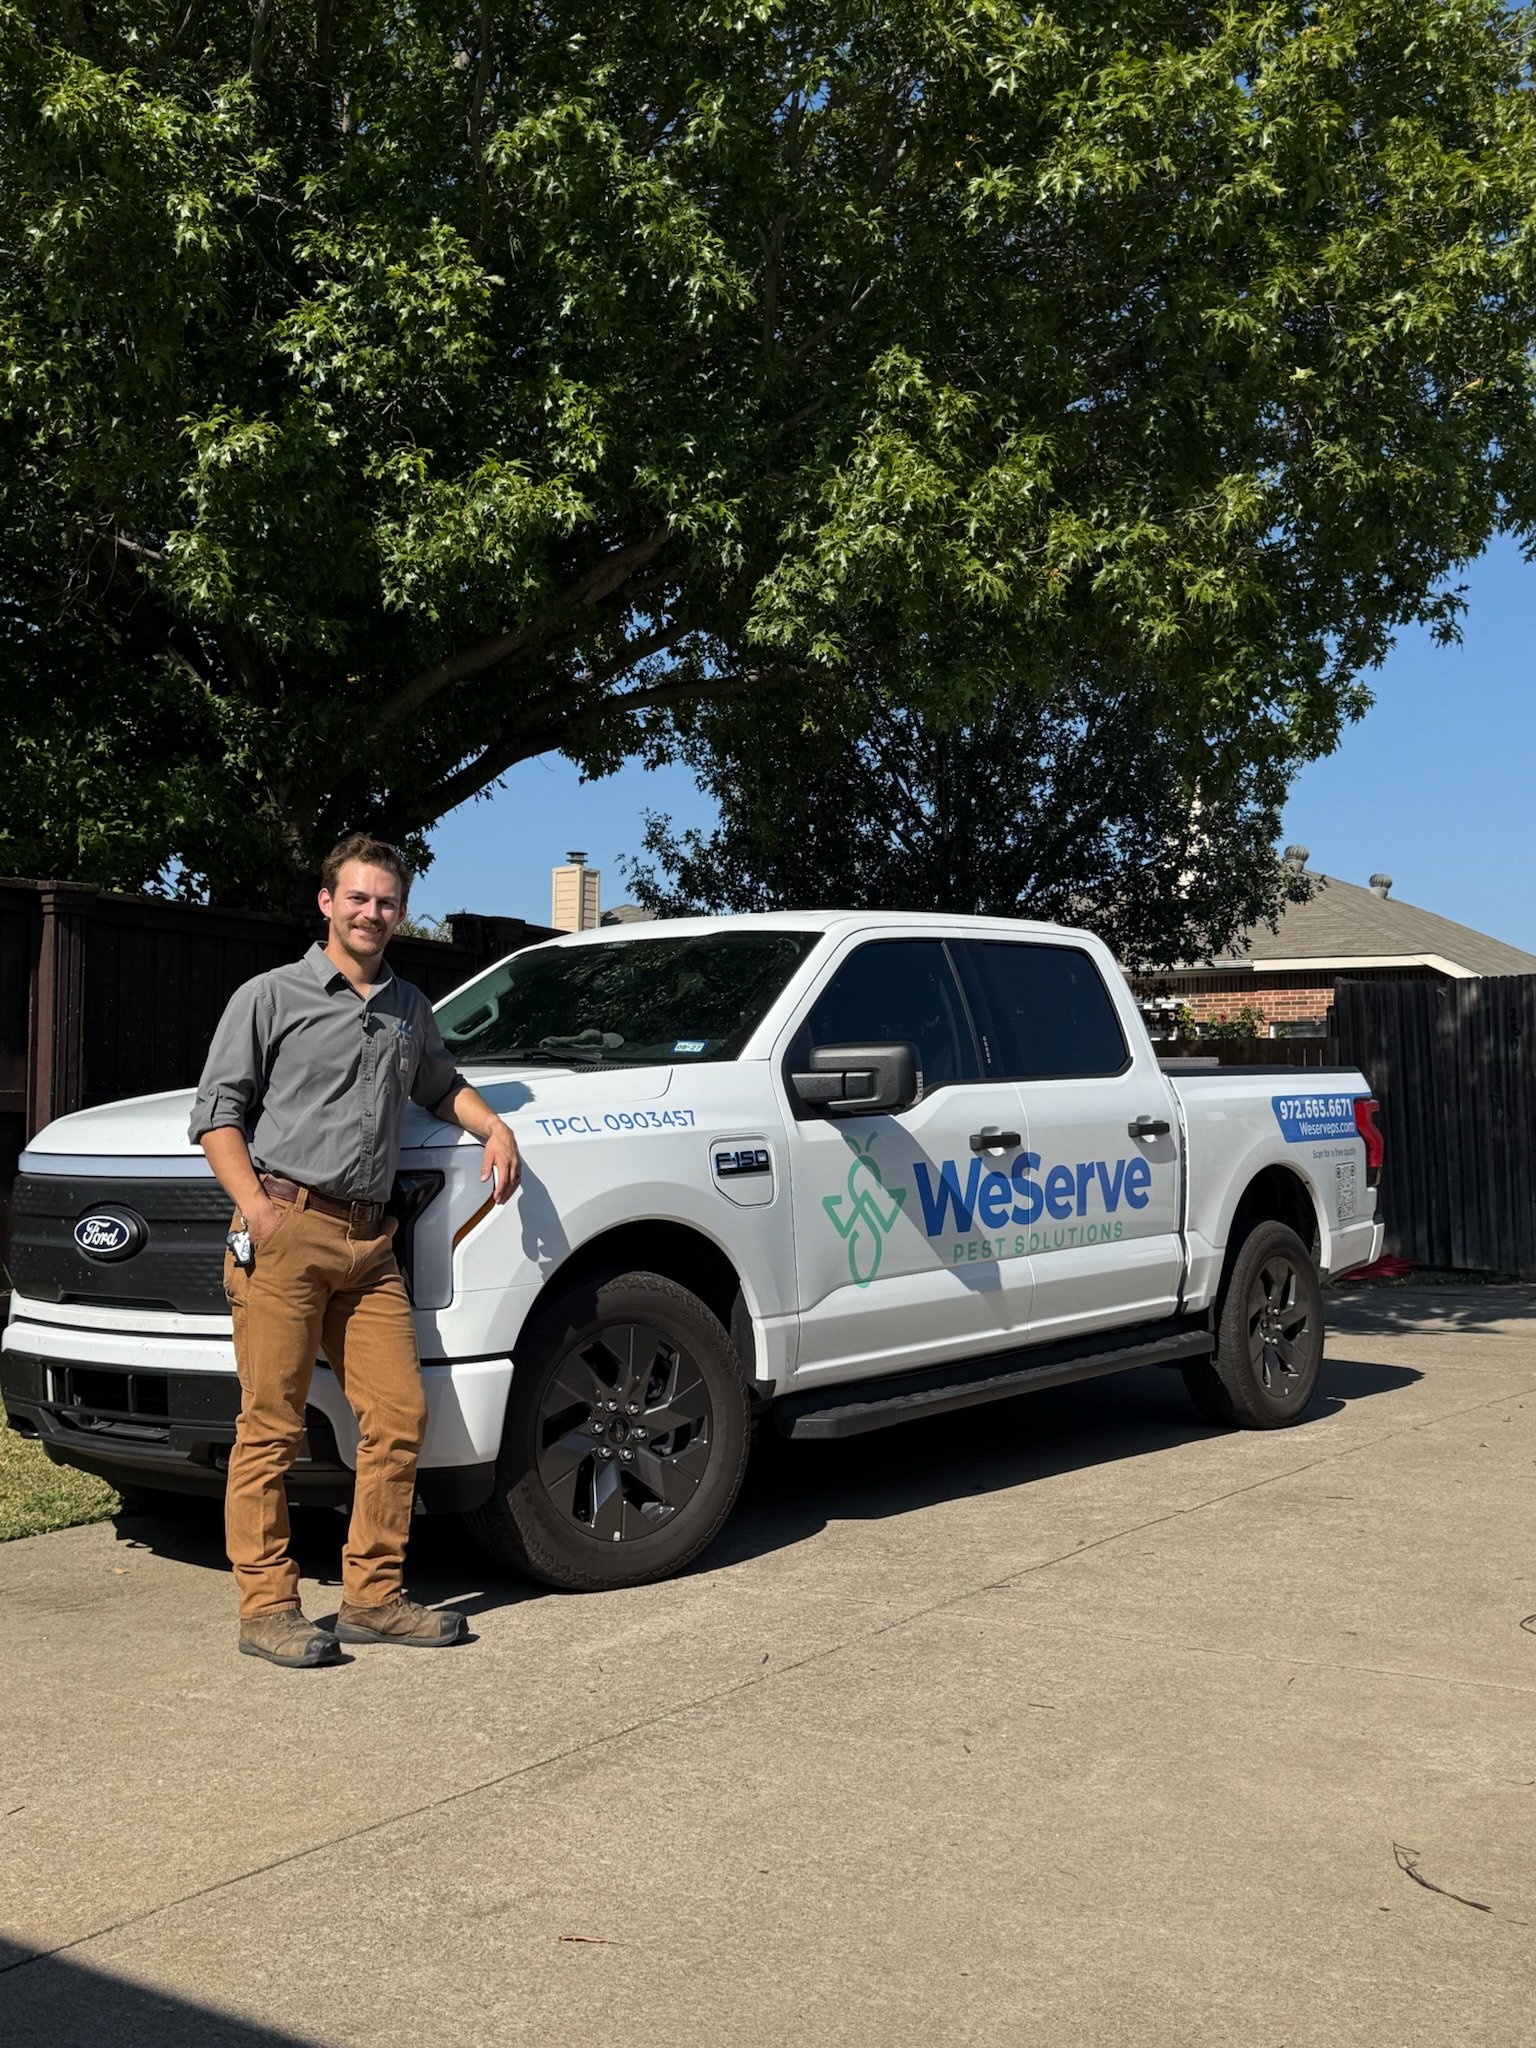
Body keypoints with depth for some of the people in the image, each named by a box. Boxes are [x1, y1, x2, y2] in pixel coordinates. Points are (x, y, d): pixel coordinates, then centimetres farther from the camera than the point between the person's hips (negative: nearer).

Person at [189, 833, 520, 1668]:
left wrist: (494, 1128, 17)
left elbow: (440, 1084, 37)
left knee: (398, 1415, 1)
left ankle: (374, 1596, 11)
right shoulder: (271, 996, 5)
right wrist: (256, 1208, -11)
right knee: (271, 1425, -4)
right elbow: (217, 1111, 2)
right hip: (287, 1230, -5)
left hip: (370, 1239, 5)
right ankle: (267, 1607, 3)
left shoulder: (410, 1009, 20)